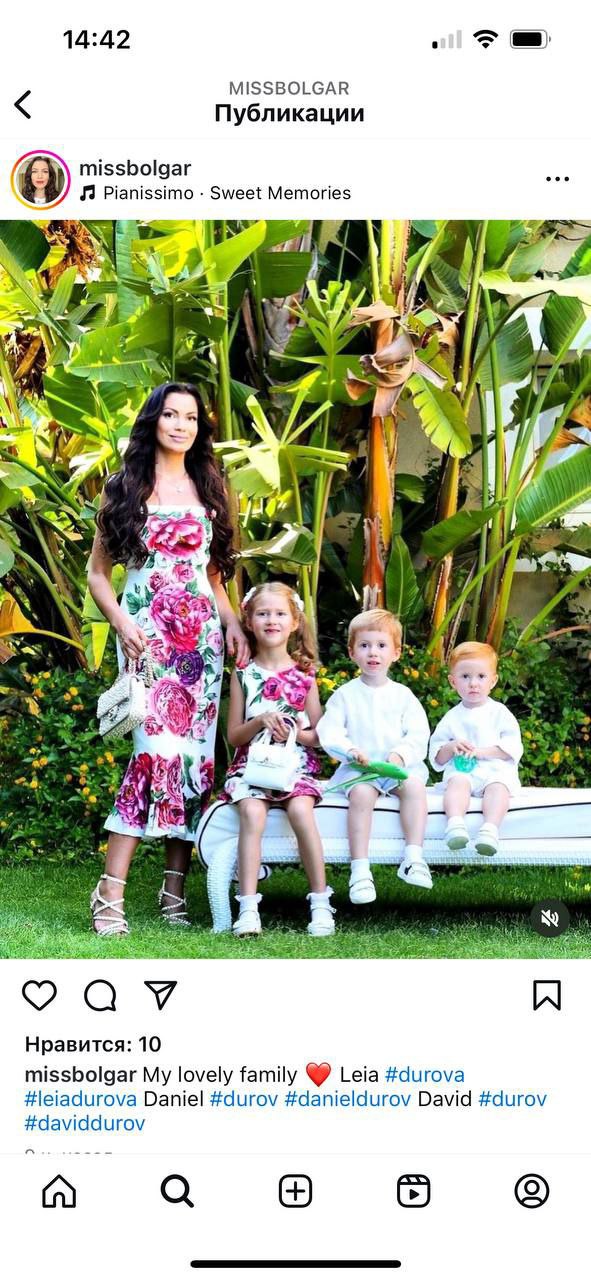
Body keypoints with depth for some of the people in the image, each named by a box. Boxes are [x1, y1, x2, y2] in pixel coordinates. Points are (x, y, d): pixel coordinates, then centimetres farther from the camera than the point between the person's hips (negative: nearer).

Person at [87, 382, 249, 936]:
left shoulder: (207, 490, 17)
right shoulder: (124, 488, 7)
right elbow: (97, 572, 5)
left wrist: (233, 623, 5)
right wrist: (122, 622, -12)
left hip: (202, 634, 4)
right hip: (147, 632, -4)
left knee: (196, 754, -2)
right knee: (159, 746, -20)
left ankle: (176, 888, 4)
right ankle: (110, 892, -17)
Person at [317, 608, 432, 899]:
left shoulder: (403, 695, 11)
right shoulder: (345, 695, 8)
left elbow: (418, 734, 3)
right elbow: (328, 732, 0)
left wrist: (400, 755, -16)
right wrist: (351, 750, -18)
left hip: (399, 766, 2)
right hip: (357, 767, -1)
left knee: (414, 785, -30)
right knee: (361, 793, -33)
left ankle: (413, 858, -29)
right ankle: (360, 869, -36)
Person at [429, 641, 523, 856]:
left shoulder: (499, 713, 10)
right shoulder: (452, 718, 15)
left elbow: (512, 746, -1)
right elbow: (437, 756, 15)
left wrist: (481, 751, -11)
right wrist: (451, 748, -8)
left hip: (495, 768, -1)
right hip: (461, 769, 1)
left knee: (498, 786, -32)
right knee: (457, 782, -32)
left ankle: (490, 830, -50)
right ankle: (455, 825, -53)